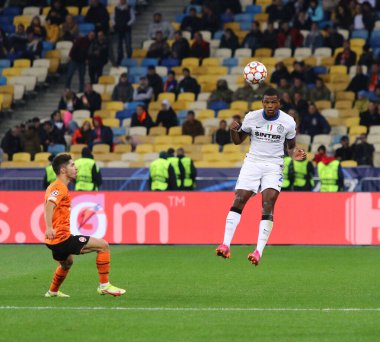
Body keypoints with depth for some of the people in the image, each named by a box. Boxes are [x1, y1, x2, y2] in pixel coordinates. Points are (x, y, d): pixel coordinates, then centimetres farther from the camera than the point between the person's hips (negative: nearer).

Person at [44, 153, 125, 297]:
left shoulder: (55, 186, 16)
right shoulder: (60, 188, -15)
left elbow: (48, 206, 33)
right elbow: (49, 205, -32)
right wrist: (49, 228, -45)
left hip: (55, 241, 11)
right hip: (62, 238, -11)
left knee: (67, 262, 39)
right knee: (103, 246, -8)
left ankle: (53, 292, 50)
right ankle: (104, 285, -6)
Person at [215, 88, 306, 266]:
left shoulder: (288, 122, -1)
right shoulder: (252, 117, 0)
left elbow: (291, 146, 12)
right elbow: (238, 140, 11)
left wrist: (295, 154, -11)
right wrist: (233, 130, -11)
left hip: (274, 166, -1)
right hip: (252, 163, 1)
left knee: (268, 205, -17)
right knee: (238, 202, -12)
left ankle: (259, 251, -21)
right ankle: (225, 245, -11)